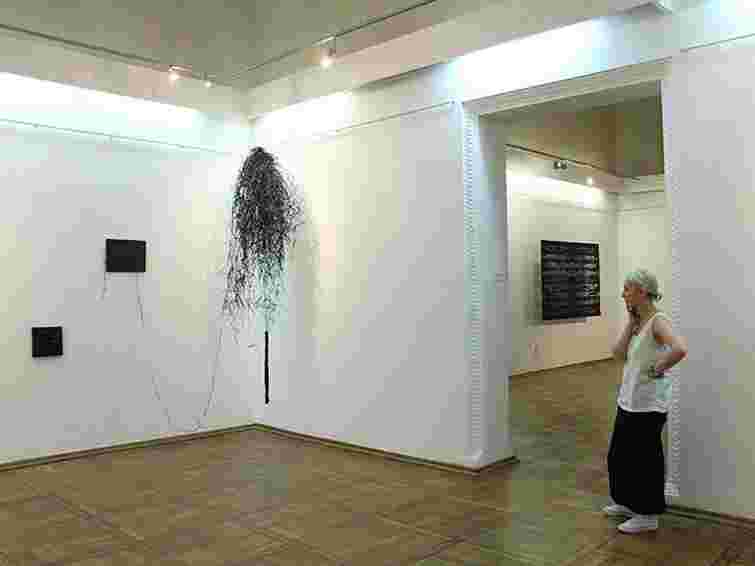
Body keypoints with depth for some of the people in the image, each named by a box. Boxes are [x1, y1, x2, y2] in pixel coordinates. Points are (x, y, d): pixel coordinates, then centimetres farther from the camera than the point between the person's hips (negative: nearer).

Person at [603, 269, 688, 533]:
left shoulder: (658, 321, -19)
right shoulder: (638, 322, 8)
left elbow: (680, 349, -36)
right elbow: (619, 354, 2)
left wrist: (657, 369, -22)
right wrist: (631, 322, -2)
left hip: (648, 403, -9)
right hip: (628, 400, 9)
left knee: (644, 458, 5)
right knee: (620, 454, 19)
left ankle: (647, 515, 20)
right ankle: (628, 503, 37)